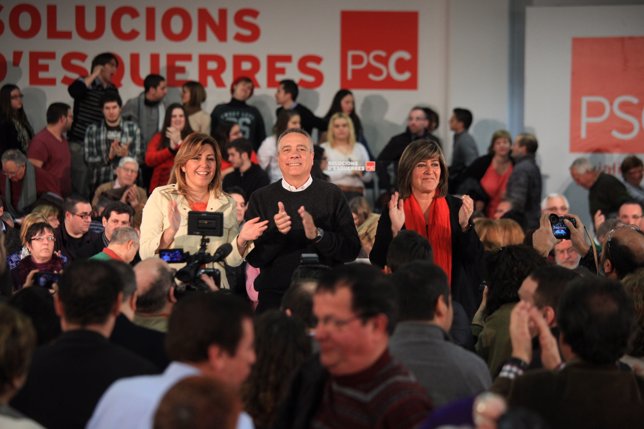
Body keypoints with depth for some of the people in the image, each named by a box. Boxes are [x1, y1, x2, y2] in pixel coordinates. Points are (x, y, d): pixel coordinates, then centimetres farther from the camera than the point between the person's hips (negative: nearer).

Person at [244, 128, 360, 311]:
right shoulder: (260, 198, 4)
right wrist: (276, 232, -19)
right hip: (275, 298, 0)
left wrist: (317, 235, -22)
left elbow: (352, 250, -6)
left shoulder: (332, 195, 2)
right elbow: (253, 258, -2)